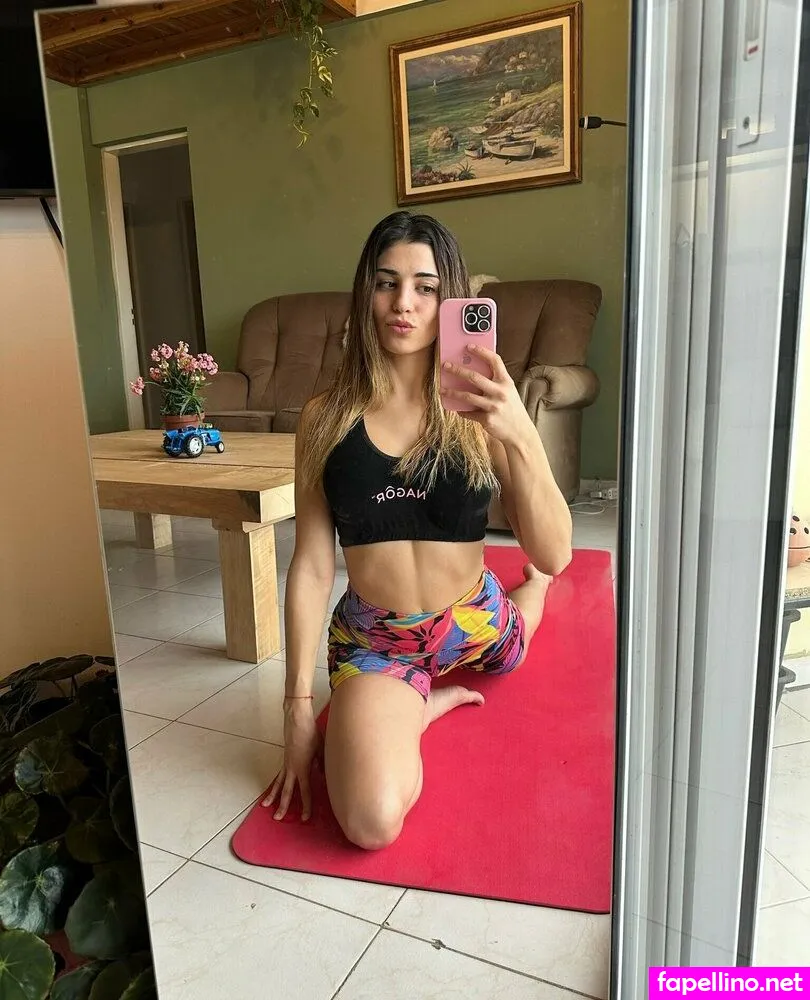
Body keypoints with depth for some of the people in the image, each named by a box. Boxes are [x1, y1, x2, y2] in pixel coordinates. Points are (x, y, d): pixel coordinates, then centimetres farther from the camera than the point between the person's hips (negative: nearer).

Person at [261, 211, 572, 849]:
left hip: (474, 628, 2)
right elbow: (311, 568, -7)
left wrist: (521, 437, -32)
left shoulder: (483, 412, -10)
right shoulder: (326, 419, -9)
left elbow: (554, 556, -16)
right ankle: (425, 705, 9)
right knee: (372, 824, -22)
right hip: (373, 641, -1)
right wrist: (299, 708, -7)